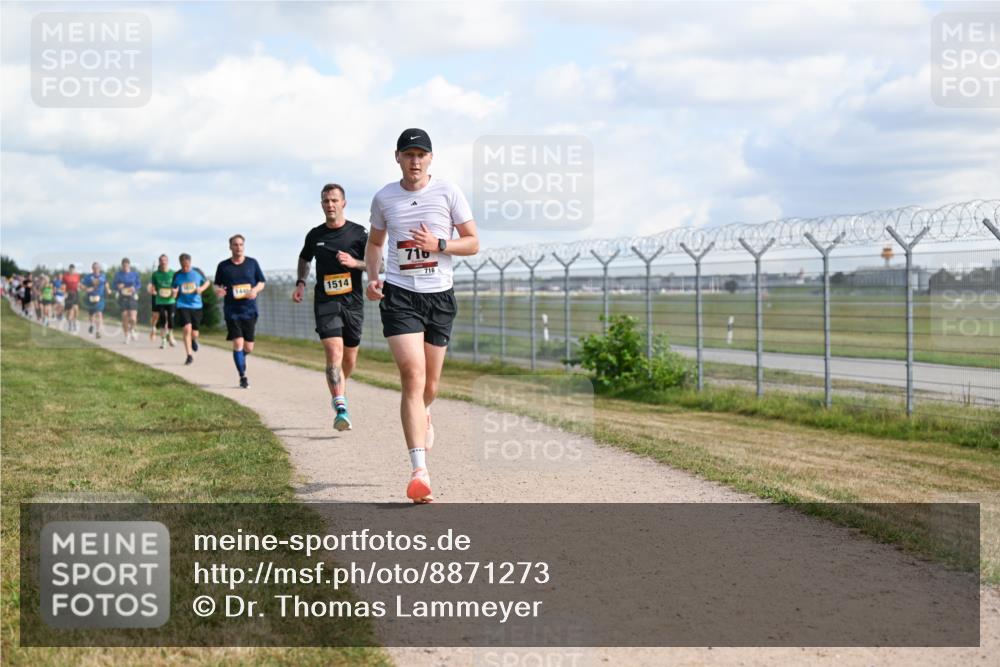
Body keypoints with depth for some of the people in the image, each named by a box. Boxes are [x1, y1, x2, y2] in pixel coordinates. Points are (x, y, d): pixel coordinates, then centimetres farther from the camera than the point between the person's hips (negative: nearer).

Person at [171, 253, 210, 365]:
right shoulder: (177, 275, -1)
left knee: (194, 333, 6)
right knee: (187, 329, -16)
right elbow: (173, 288, 11)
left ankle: (194, 340, 45)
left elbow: (207, 282, 13)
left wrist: (202, 288, -7)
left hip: (196, 306, 1)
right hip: (183, 306, -1)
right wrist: (174, 292, -12)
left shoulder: (197, 272, -1)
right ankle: (189, 355, -9)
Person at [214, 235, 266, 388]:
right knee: (238, 343, -13)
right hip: (232, 310, -1)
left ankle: (240, 359, 38)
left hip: (249, 310, 1)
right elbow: (217, 285, 11)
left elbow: (262, 282, 11)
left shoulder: (252, 263, 5)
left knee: (248, 347, 3)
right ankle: (243, 376, -2)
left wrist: (255, 290, -11)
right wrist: (217, 291, -13)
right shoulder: (223, 266, 3)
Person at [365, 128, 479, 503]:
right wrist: (372, 277, 3)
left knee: (430, 382, 11)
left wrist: (438, 244, -15)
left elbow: (472, 243, 2)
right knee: (413, 376, -17)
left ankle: (422, 416, 50)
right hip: (399, 295, -1)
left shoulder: (448, 192, 0)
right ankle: (419, 471, -21)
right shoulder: (384, 198, 4)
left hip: (439, 296, 1)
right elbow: (374, 242, 19)